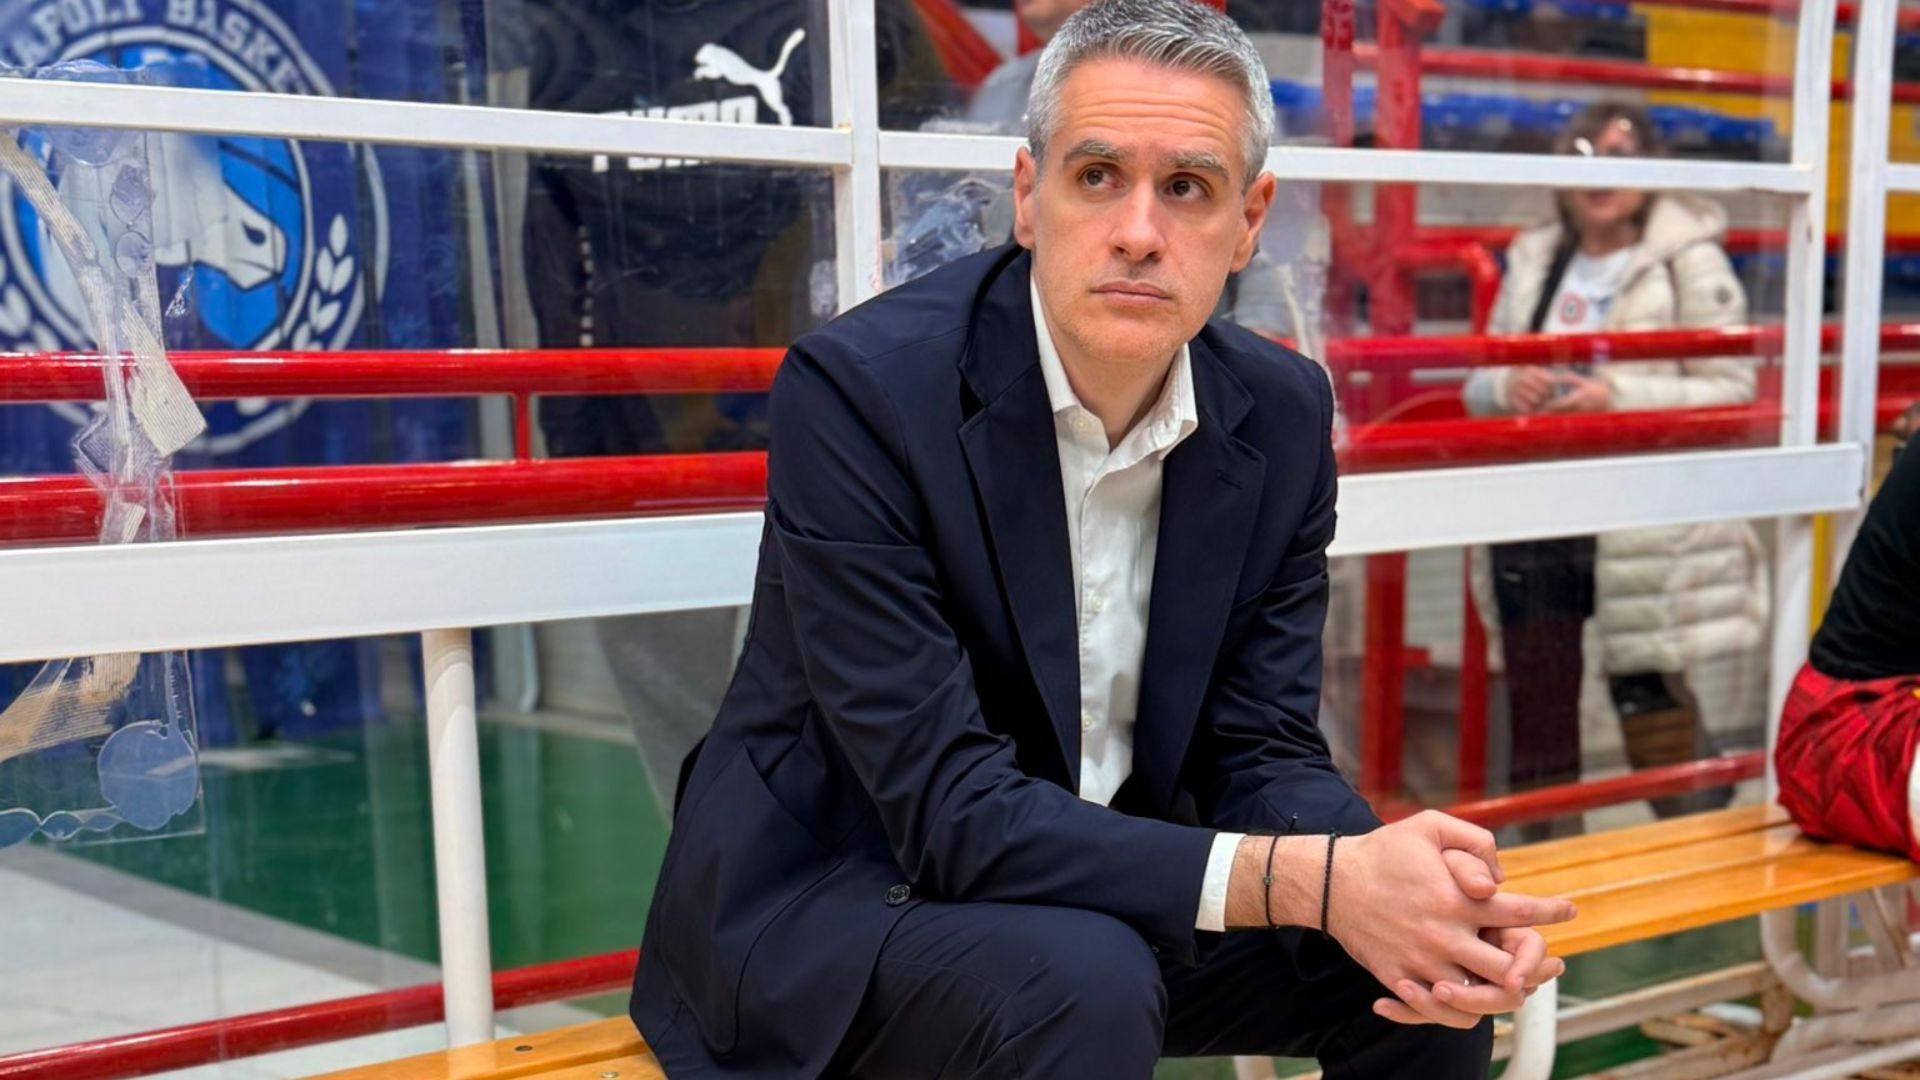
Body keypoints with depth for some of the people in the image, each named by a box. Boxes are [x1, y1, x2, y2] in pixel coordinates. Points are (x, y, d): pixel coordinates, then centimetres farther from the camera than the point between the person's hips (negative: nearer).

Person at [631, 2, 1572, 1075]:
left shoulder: (1283, 413, -5)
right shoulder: (857, 389, -23)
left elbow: (1264, 749, -3)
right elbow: (947, 807, -25)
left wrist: (1382, 883, -25)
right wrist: (1304, 879, -33)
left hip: (1111, 887, 5)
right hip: (836, 897, -5)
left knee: (1437, 953, -10)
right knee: (1084, 986, -32)